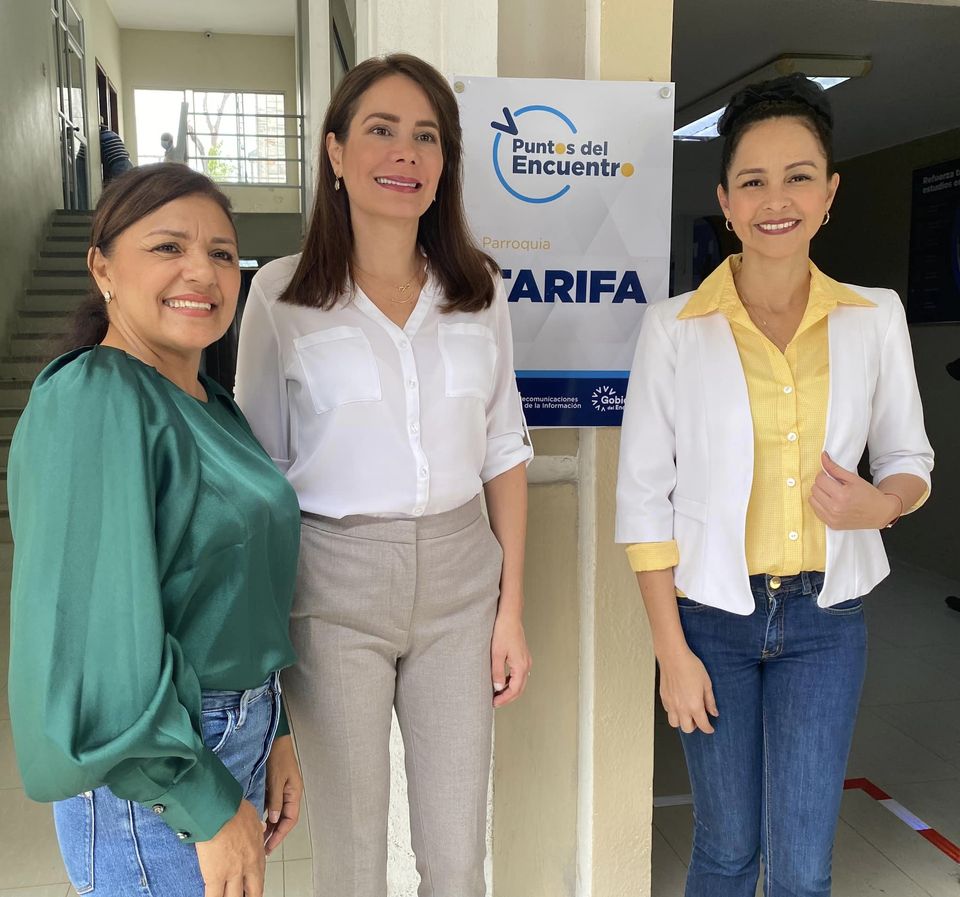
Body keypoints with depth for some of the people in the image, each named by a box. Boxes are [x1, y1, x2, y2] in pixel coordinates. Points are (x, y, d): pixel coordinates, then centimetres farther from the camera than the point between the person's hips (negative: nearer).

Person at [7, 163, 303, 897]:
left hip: (233, 742, 8)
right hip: (151, 781, -8)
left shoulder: (211, 406, 6)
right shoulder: (95, 405, -21)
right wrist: (212, 806, -19)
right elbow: (98, 635, -26)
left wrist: (273, 735, 10)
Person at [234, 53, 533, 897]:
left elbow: (503, 450, 6)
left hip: (458, 580, 3)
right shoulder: (282, 292, -6)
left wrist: (512, 611, 5)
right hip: (332, 585, -2)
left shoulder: (479, 289, 2)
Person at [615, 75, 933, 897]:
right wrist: (672, 649, -8)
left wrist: (882, 504, -16)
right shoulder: (675, 329, -8)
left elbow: (909, 459, 8)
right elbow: (644, 495, -6)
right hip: (711, 617, -1)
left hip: (825, 620, 2)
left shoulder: (875, 318, -1)